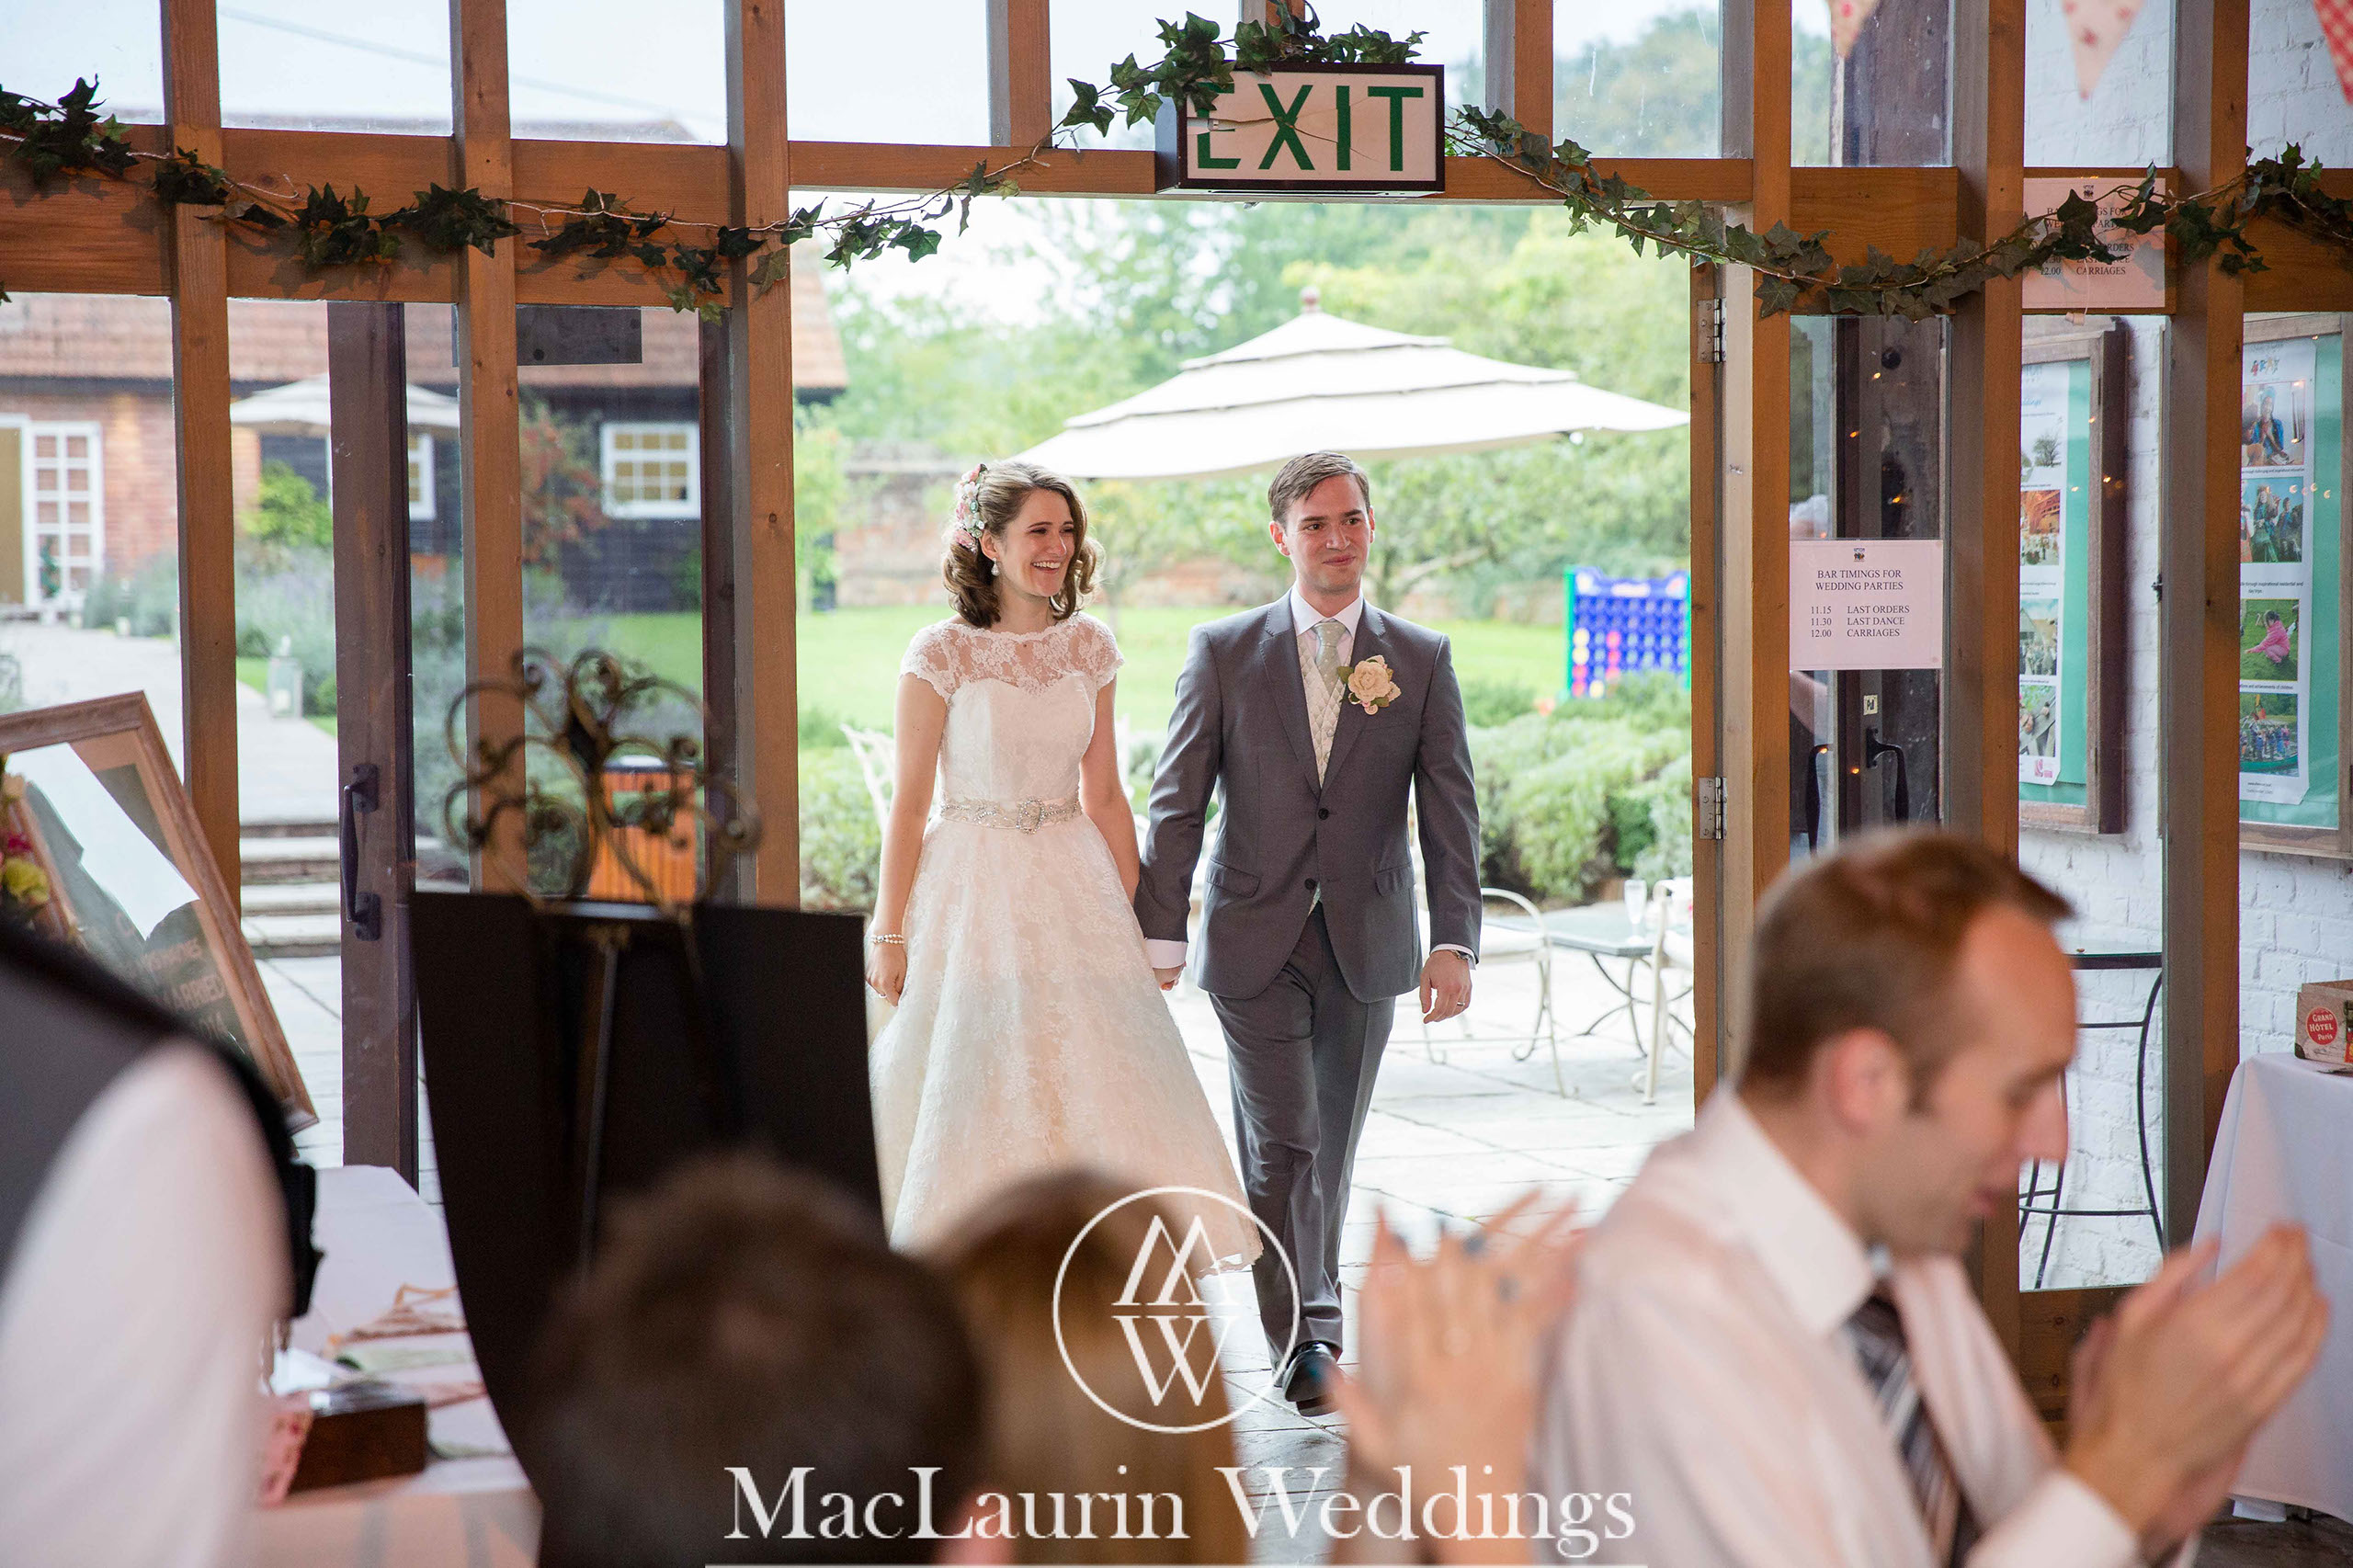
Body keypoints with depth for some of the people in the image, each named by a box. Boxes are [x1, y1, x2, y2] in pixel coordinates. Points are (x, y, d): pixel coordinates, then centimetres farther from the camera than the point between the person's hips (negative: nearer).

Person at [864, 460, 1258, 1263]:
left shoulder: (1089, 647, 6)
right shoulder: (942, 653, -7)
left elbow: (1103, 795, 11)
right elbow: (909, 804, -5)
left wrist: (1134, 915, 9)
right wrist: (889, 935, -7)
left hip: (1072, 886, 4)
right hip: (974, 888, -4)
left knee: (1094, 1090, 0)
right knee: (971, 1094, 0)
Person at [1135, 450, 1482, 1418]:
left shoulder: (1422, 661, 4)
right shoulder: (1223, 653, 1)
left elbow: (1450, 814, 1)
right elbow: (1178, 804, 1)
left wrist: (1455, 941, -9)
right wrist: (1161, 936, -6)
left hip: (1367, 941, 2)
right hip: (1256, 941, -2)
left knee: (1331, 1148, 12)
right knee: (1280, 1147, -9)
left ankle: (1308, 1319, 28)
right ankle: (1305, 1340, -5)